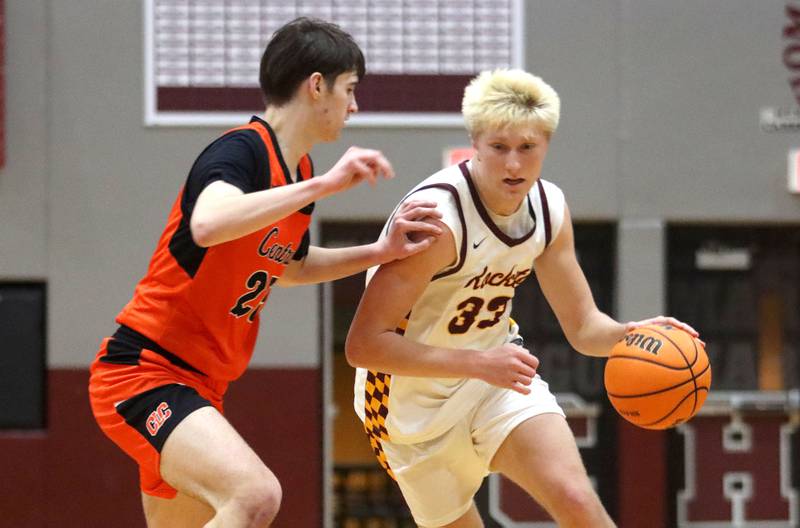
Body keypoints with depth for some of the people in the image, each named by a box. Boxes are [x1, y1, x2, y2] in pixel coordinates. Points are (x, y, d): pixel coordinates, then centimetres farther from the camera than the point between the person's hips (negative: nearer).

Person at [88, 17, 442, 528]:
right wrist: (324, 185, -35)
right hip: (141, 373, -10)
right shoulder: (242, 151, -16)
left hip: (200, 387, 10)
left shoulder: (300, 174, 11)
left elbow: (290, 265, 31)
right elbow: (207, 225, -40)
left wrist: (382, 252, 18)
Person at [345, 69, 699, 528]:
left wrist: (630, 335, -18)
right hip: (416, 401, -4)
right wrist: (479, 363, -36)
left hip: (496, 374, 4)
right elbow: (364, 344, -30)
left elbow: (584, 326, 5)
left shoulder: (549, 208, -6)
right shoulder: (437, 218, -28)